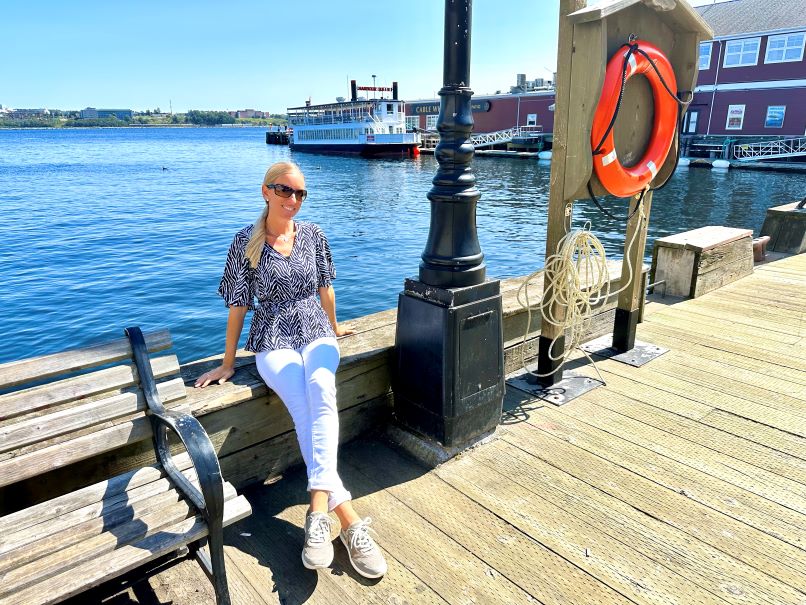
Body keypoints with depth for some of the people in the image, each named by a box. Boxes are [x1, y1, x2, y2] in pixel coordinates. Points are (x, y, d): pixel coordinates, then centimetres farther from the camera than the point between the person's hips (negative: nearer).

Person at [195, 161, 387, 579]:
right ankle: (348, 519, -32)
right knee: (310, 411, -28)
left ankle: (319, 511, -37)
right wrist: (228, 363, 4)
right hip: (273, 342, -2)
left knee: (322, 399, -31)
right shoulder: (246, 242, -2)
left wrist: (333, 327, 26)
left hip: (316, 335, 2)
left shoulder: (313, 235, 6)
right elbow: (238, 304, 1)